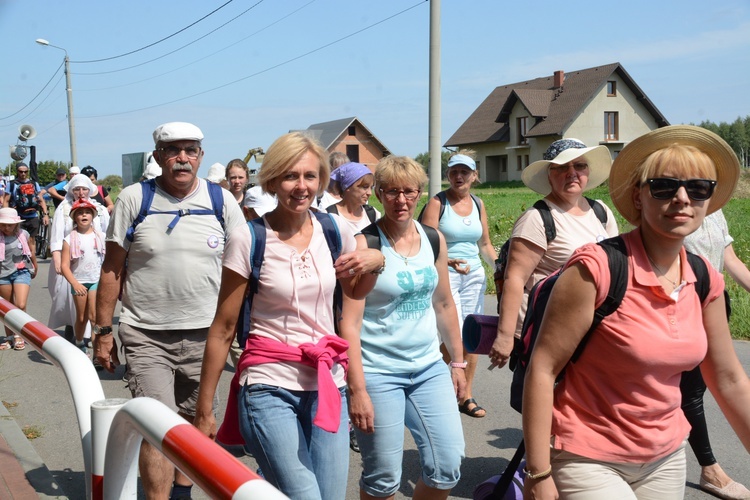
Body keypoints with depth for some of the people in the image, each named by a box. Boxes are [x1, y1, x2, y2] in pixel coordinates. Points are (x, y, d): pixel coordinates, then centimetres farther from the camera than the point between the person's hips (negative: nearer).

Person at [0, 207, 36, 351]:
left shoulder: (23, 234, -1)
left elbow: (31, 252, 14)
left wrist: (35, 268, 24)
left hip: (22, 272, 0)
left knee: (20, 305, -13)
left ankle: (19, 335, 6)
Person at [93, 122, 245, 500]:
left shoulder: (222, 201, 3)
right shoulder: (133, 198, -1)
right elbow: (112, 269, 3)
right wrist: (103, 331, 1)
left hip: (205, 334, 2)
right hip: (145, 335, -2)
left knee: (190, 422, 14)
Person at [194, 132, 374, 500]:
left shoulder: (337, 231, 2)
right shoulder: (247, 239, -8)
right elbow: (223, 330, -5)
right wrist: (204, 409, -3)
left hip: (327, 386, 4)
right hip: (269, 389, -4)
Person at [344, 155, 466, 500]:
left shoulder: (434, 239, 5)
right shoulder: (363, 245, -11)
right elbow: (349, 320, -14)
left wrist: (458, 361, 15)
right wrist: (356, 389, -18)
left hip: (429, 367, 5)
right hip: (378, 373, -5)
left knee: (448, 466, 3)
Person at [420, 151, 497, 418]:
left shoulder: (478, 204, 11)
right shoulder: (437, 202, -6)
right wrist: (448, 261, -26)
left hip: (474, 275, 5)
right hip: (445, 275, -5)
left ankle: (466, 397, 18)